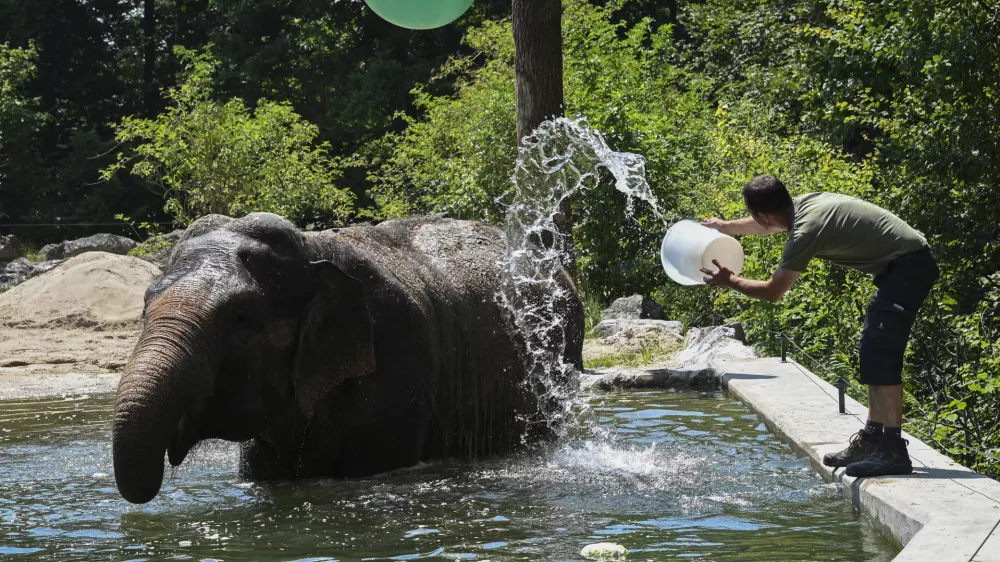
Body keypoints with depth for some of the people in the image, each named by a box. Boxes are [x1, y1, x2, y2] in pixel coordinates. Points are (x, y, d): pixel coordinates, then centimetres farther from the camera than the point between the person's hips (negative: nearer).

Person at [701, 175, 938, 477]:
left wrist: (730, 281, 6)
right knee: (874, 352, 14)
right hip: (907, 263, 11)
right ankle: (872, 438, 18)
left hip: (909, 267, -11)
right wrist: (725, 226, 47)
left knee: (880, 354, -15)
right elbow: (769, 225, 32)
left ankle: (893, 451, -19)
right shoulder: (803, 203, 7)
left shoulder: (806, 231, -21)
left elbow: (772, 291, -10)